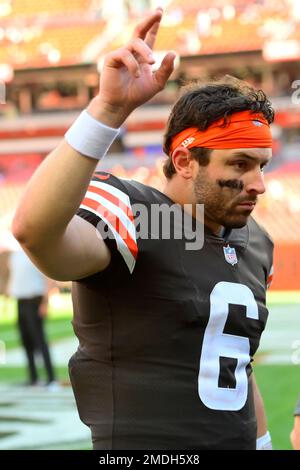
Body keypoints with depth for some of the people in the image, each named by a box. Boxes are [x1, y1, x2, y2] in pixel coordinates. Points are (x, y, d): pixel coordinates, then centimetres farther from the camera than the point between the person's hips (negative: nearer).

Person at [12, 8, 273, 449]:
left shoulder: (255, 244, 9)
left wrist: (262, 442, 19)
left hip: (239, 440, 7)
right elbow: (33, 229, -35)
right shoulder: (130, 217, -14)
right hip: (139, 440, -7)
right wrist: (109, 109, -40)